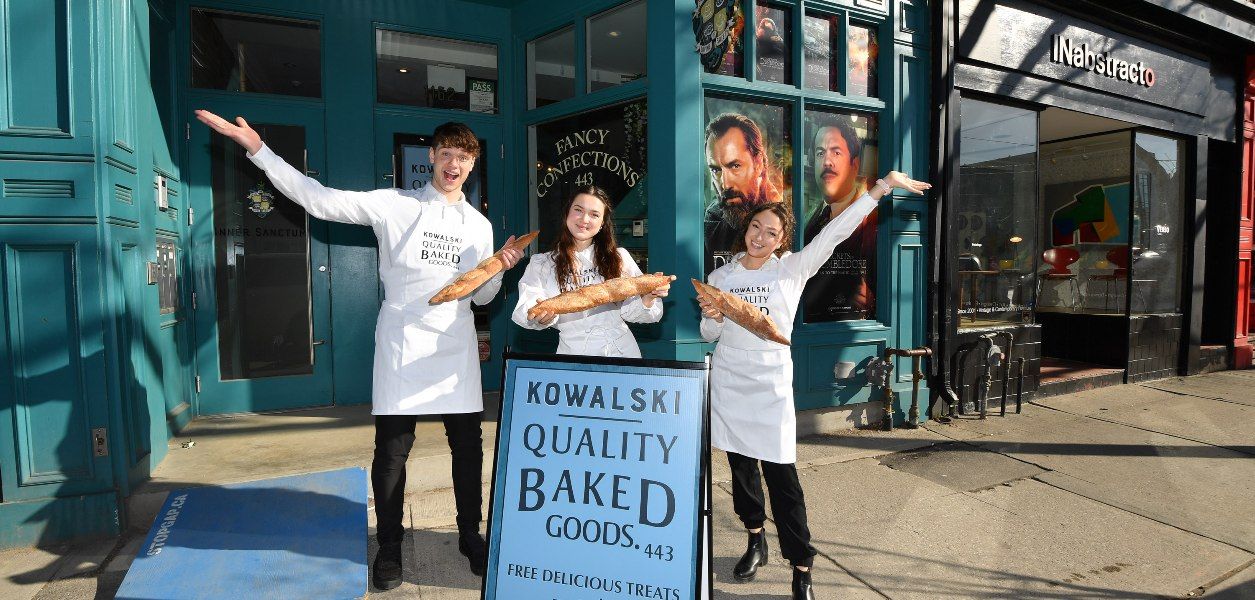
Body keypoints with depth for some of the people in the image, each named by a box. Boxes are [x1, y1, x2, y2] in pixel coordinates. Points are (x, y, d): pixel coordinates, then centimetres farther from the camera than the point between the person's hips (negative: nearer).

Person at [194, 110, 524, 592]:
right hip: (402, 347, -3)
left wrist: (501, 269, -7)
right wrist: (257, 149, -10)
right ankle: (389, 547, 22)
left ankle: (470, 536, 26)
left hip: (456, 349, 3)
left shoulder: (480, 225, 11)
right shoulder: (393, 204, 1)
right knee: (392, 449, 3)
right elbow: (319, 199, -5)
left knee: (468, 446, 7)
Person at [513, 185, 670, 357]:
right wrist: (539, 317, -24)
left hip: (622, 349, 0)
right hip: (575, 352, 0)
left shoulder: (619, 258, 11)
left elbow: (630, 312, 9)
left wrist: (649, 297, -9)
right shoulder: (541, 264, 7)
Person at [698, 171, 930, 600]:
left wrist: (882, 186, -12)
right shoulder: (721, 277, 7)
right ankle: (756, 542, 33)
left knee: (781, 476, -6)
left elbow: (836, 230, -7)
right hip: (727, 382, 3)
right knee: (741, 467, 13)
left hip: (770, 384, -3)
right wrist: (713, 317, -11)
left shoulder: (792, 269, 0)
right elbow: (710, 335, 12)